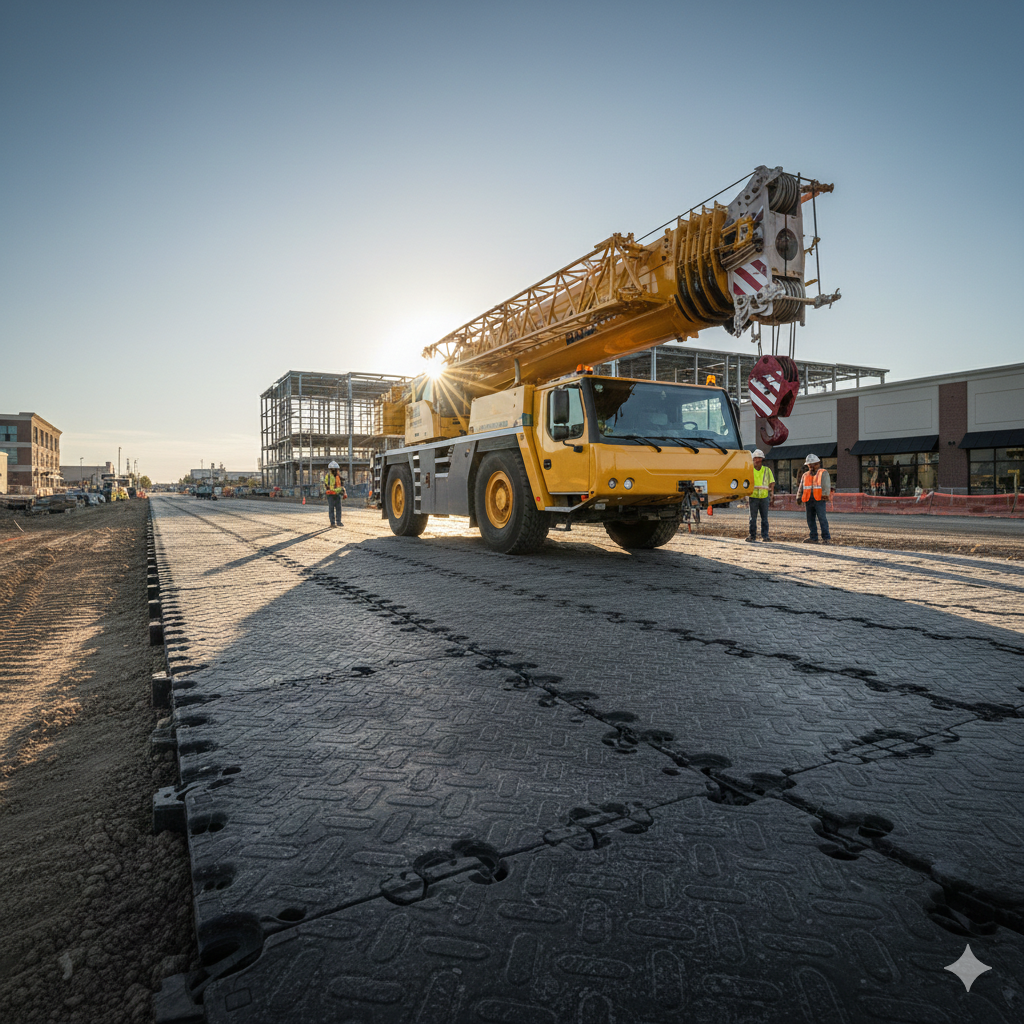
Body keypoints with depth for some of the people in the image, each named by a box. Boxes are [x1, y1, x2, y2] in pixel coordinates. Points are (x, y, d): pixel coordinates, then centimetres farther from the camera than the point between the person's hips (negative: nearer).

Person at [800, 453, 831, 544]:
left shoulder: (823, 473, 3)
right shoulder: (805, 475, 19)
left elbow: (827, 485, -7)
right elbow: (801, 487, 22)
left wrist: (825, 494, -19)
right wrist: (799, 497, 13)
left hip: (819, 500, -6)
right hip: (809, 500, 6)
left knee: (822, 518, -10)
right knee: (810, 519, 6)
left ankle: (826, 538, -7)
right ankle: (813, 538, 12)